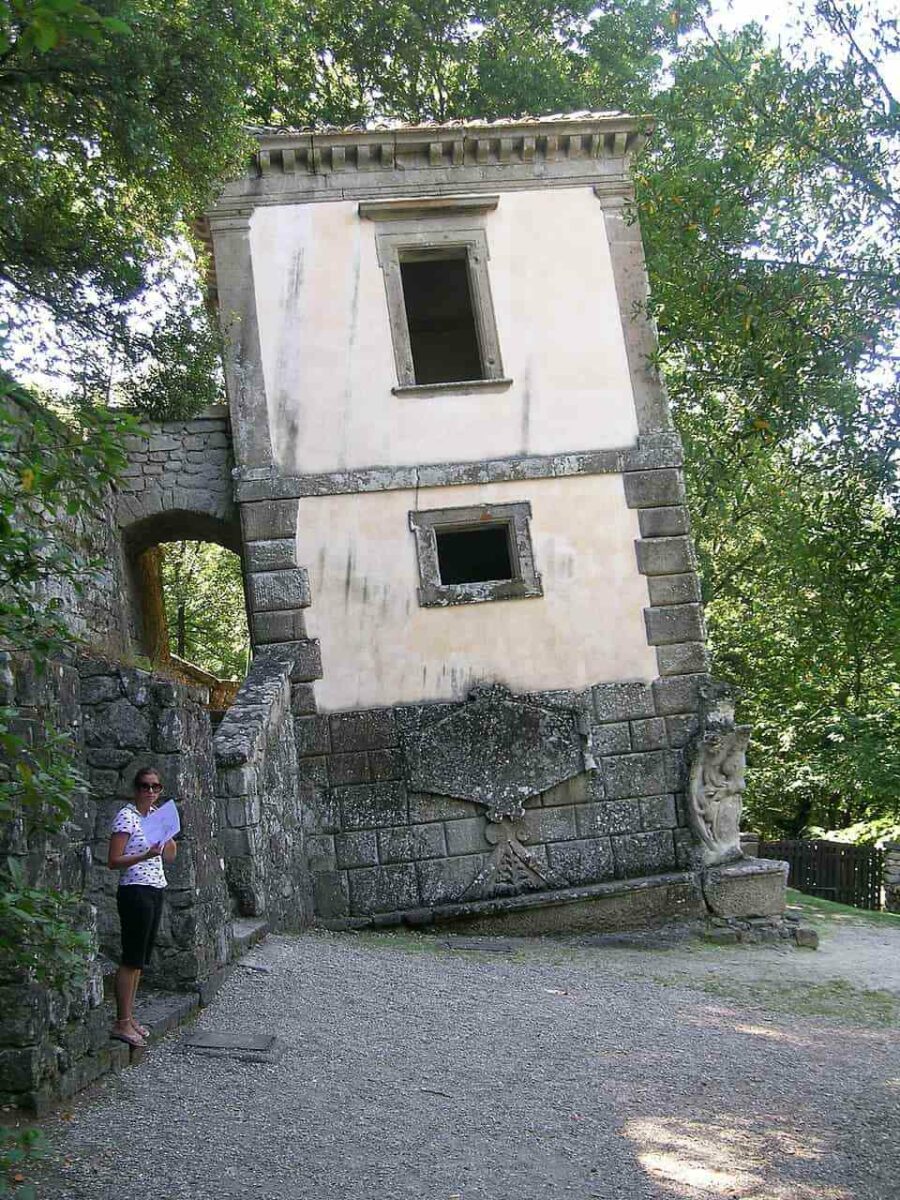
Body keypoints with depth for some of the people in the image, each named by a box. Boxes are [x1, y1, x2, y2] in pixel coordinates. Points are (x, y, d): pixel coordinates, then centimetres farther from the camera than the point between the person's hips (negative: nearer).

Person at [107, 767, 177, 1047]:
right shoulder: (126, 817, -10)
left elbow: (170, 856, 17)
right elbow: (113, 861, -14)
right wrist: (144, 855, -26)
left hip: (156, 891, 8)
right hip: (135, 891, -8)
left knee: (140, 959, 11)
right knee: (132, 959, -7)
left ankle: (129, 1018, 17)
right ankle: (122, 1024, -2)